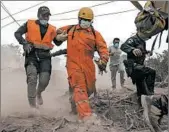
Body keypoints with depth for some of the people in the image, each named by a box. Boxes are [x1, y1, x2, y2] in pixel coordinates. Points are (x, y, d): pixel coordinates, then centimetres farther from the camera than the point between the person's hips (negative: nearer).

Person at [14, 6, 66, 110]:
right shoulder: (30, 24, 7)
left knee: (44, 80, -6)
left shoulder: (52, 29, 14)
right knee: (32, 79, -14)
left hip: (45, 56, 2)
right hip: (32, 54, -2)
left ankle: (39, 93, 31)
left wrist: (60, 38, -2)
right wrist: (25, 43, -11)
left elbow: (57, 43, 20)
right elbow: (17, 33, 5)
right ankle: (32, 105, -5)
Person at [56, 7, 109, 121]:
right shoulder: (70, 29, 11)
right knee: (79, 88, -17)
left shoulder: (95, 34, 9)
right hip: (74, 64, -3)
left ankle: (75, 102, 39)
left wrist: (103, 61, -13)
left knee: (90, 89, 12)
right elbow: (57, 33, 30)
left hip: (88, 66, 3)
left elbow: (103, 48, 0)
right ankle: (85, 115, -25)